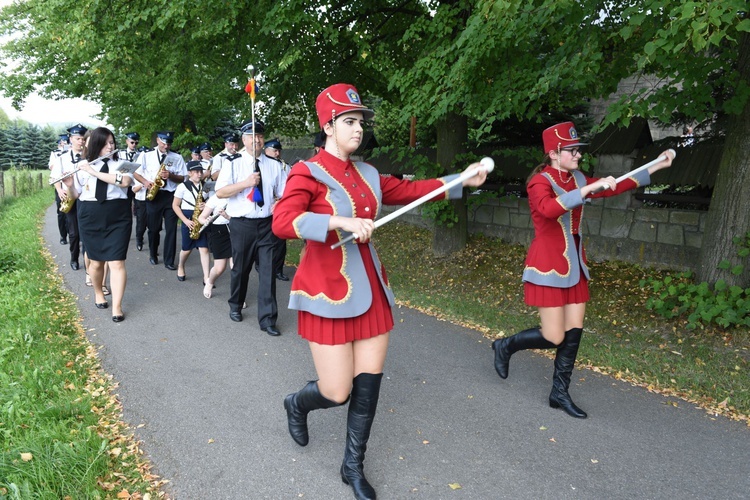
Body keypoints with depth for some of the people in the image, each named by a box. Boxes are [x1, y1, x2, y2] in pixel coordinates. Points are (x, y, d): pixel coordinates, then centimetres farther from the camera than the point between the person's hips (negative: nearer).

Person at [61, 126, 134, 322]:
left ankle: (117, 306, -2)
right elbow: (75, 195, 10)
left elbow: (124, 181, -21)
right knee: (96, 261, 11)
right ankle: (98, 293, 37)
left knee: (117, 262, -7)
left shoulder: (122, 164, 1)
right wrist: (68, 184, -11)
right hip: (90, 218, 2)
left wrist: (94, 172, -20)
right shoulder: (83, 166, 5)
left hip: (118, 219, -2)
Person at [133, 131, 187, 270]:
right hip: (153, 195, 0)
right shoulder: (146, 156, 6)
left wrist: (170, 175, -15)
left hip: (170, 196, 0)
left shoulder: (177, 158, 5)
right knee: (153, 227, 8)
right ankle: (153, 256, 27)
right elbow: (135, 173, 7)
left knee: (171, 229, -3)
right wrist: (145, 181, -11)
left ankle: (169, 261, 3)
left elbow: (182, 178, 4)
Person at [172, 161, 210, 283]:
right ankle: (180, 267, 38)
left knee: (204, 248, -6)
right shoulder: (183, 186, -3)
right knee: (187, 249, 9)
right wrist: (185, 220, -12)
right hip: (189, 220, -2)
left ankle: (206, 277, -5)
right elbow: (175, 206, -1)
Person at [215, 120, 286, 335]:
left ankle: (267, 319, 4)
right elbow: (220, 192, -8)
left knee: (268, 270, -3)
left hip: (266, 224, 1)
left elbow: (282, 193, 13)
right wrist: (245, 183, -18)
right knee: (240, 269, 12)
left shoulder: (273, 166, 8)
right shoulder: (233, 164, 1)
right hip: (241, 224, -1)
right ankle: (235, 306, 37)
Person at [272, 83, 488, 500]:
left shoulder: (367, 175, 10)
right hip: (329, 293, -6)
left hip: (370, 291, 6)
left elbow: (410, 190, 17)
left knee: (369, 384, 10)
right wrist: (340, 221, -32)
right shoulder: (307, 173, -10)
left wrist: (463, 180, 9)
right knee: (337, 393, 0)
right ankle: (297, 404, 37)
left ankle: (354, 466, 30)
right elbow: (282, 222, -24)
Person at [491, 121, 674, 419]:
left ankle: (559, 393, 23)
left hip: (574, 265, 8)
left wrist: (655, 168, 16)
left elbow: (615, 187, 18)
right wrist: (590, 188, -37)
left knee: (574, 332, 9)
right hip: (548, 267, -8)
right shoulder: (540, 182, -15)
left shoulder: (577, 179, 8)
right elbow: (549, 208, -37)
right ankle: (505, 346, 23)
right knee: (553, 338, -4)